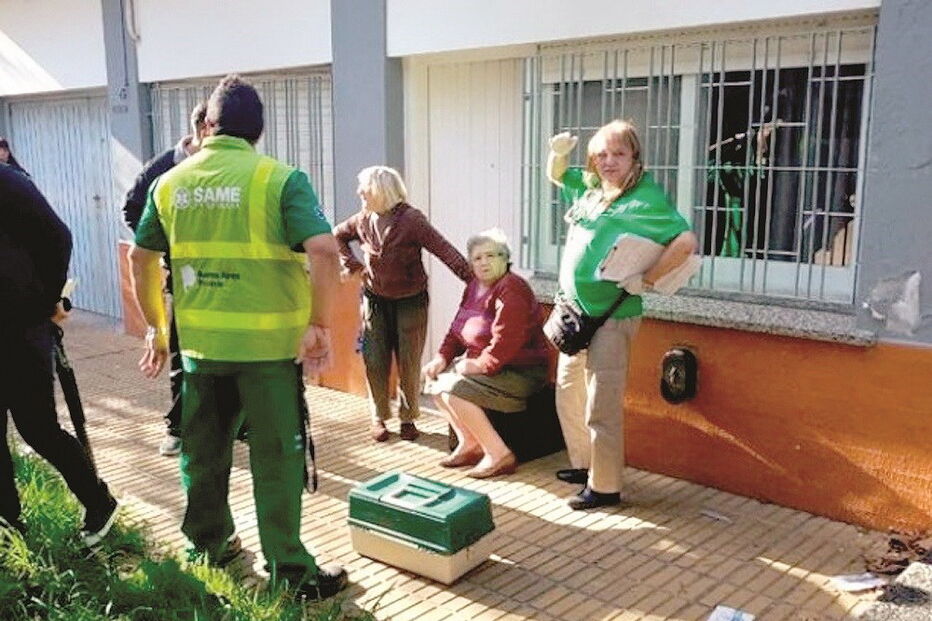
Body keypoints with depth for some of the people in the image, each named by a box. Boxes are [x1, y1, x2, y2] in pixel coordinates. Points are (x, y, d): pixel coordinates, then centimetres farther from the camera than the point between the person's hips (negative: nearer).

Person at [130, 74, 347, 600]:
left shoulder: (171, 182, 6)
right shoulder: (279, 179, -9)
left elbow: (141, 258, 12)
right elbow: (324, 251, -21)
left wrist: (157, 327, 20)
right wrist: (321, 324, -12)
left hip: (199, 342, 4)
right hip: (267, 343, -4)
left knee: (202, 450, 20)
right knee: (276, 457, 5)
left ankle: (210, 547, 37)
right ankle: (291, 573, 14)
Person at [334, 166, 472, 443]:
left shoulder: (411, 220, -17)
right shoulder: (363, 220, -1)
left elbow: (445, 251, -23)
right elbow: (338, 235, 21)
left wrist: (473, 279, -31)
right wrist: (351, 264, 7)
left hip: (410, 302, -4)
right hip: (375, 301, 4)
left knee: (409, 364, 3)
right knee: (375, 362, 4)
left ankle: (408, 418, 19)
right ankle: (379, 418, 19)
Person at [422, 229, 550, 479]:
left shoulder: (512, 290, -19)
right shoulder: (475, 286, 11)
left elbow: (506, 340, -28)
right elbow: (458, 328, 16)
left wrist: (482, 364, -22)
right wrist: (443, 357, 3)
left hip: (520, 372, -10)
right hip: (481, 362, 10)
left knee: (453, 390, -23)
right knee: (436, 380, 3)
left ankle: (499, 455, -16)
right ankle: (470, 445, 9)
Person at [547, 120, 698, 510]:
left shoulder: (646, 197, -15)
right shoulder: (589, 187, 8)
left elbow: (686, 241, -26)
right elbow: (556, 175, 26)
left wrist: (646, 281, -20)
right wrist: (558, 152, 4)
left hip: (611, 318, -9)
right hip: (576, 313, 9)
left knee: (601, 408, -2)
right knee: (568, 396, 20)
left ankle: (605, 487, 12)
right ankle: (583, 465, 38)